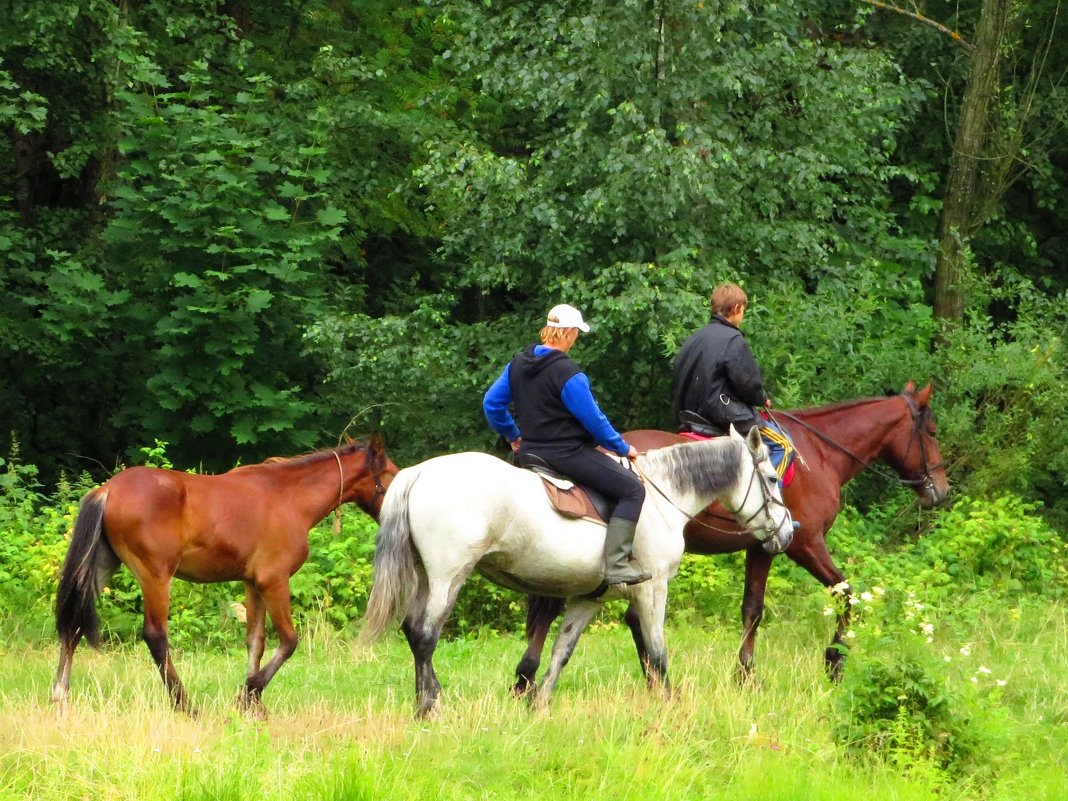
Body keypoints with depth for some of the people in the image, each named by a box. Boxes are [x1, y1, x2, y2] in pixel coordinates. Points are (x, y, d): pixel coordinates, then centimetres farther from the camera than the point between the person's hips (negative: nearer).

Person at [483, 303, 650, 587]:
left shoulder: (518, 364, 5)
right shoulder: (568, 374, -18)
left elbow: (491, 404, 12)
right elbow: (594, 420, -14)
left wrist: (513, 436, 25)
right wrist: (622, 448, 1)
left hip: (531, 452, 9)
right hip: (568, 453, -9)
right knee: (632, 489, -6)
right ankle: (616, 564, -17)